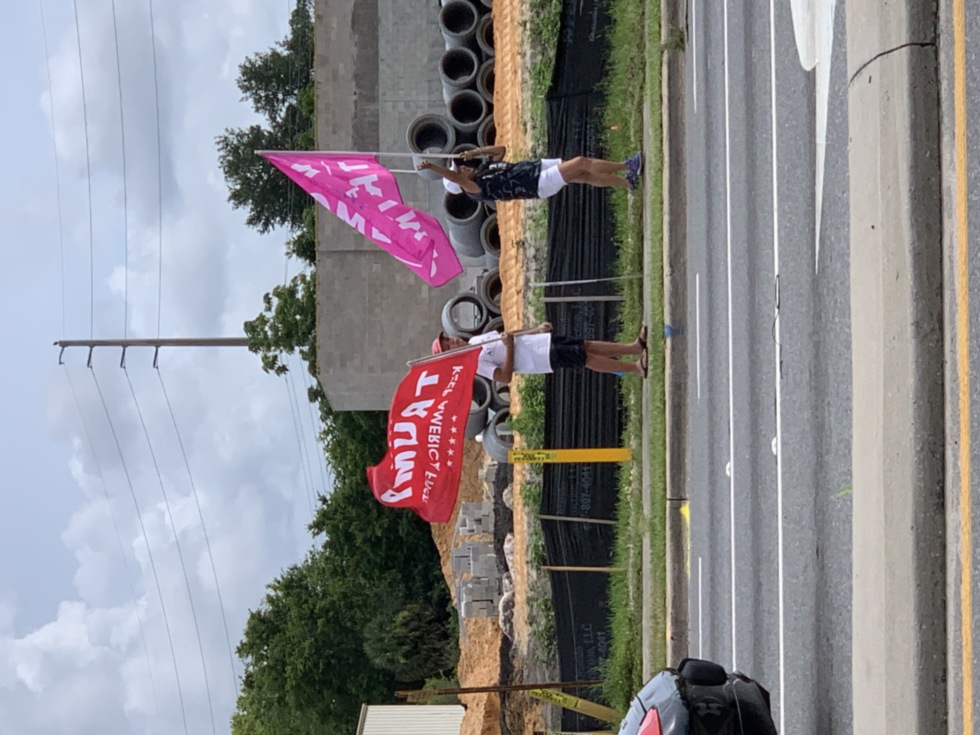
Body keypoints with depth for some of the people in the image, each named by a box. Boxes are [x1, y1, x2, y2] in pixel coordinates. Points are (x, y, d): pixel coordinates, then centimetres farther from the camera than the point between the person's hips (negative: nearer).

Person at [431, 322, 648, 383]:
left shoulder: (475, 341, 12)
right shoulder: (475, 362, -13)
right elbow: (506, 376, -21)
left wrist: (537, 329, 6)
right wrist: (509, 347, -27)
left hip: (541, 341, 8)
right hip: (544, 358, -8)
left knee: (587, 346, -1)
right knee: (586, 358, -14)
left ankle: (635, 347, 1)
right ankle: (635, 367, -12)